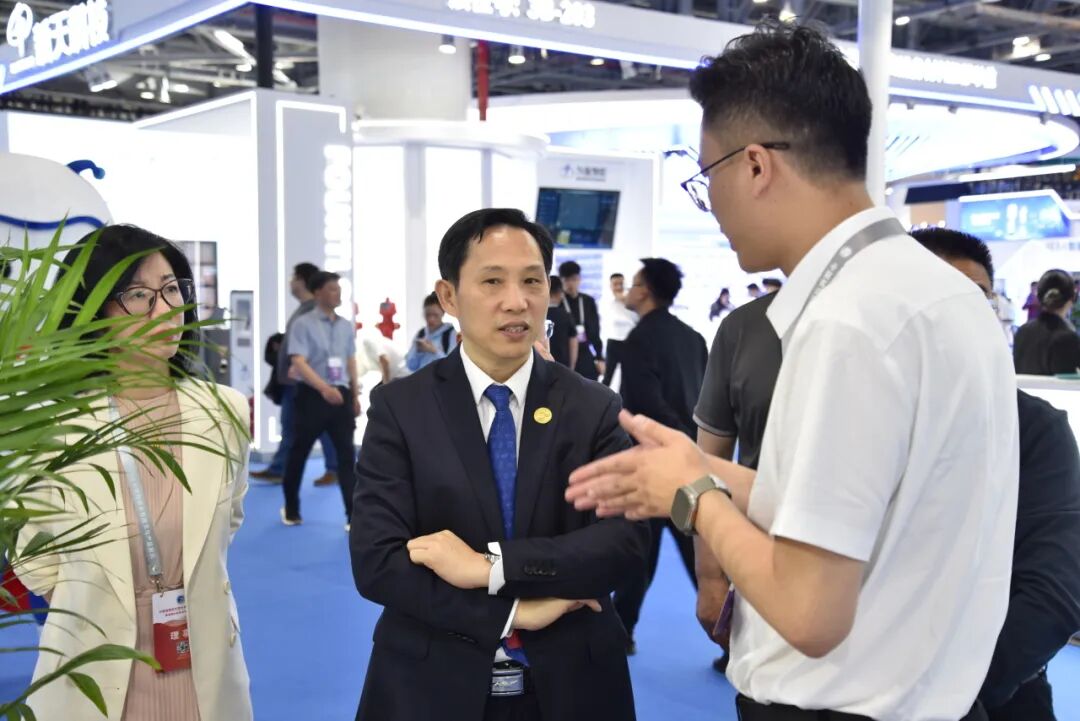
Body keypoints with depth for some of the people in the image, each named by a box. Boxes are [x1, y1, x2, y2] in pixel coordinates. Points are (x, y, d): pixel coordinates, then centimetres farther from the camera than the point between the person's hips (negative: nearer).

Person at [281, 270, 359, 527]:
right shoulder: (303, 324, -8)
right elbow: (298, 362, -17)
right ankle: (291, 510, 26)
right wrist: (324, 388, -29)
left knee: (347, 455, -1)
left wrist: (355, 396, 17)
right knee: (298, 454, 9)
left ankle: (354, 516, -1)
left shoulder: (346, 326, 10)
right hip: (312, 395, -4)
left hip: (341, 395, 4)